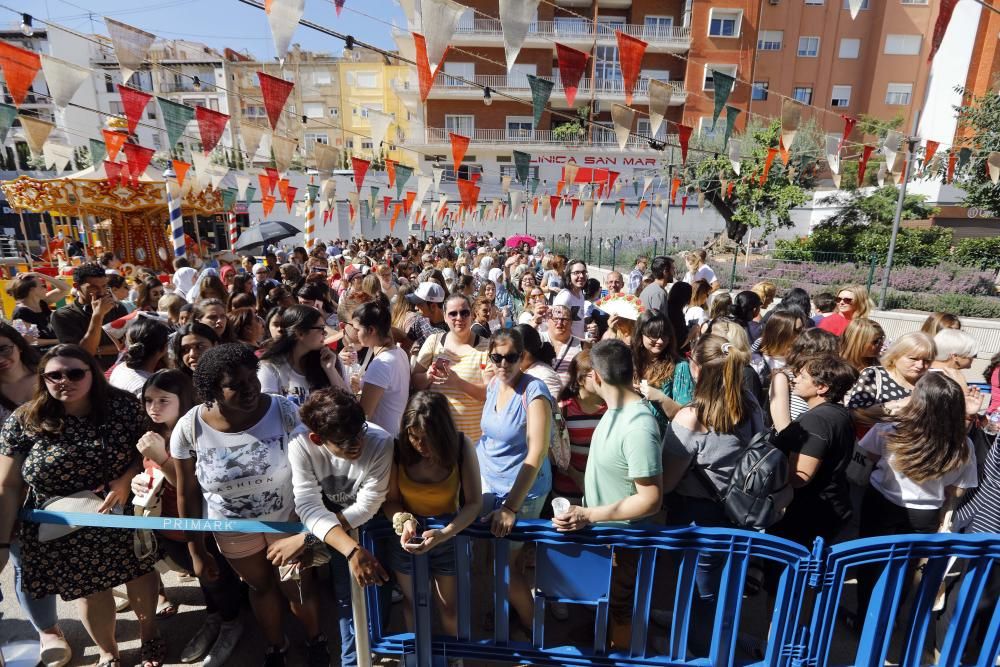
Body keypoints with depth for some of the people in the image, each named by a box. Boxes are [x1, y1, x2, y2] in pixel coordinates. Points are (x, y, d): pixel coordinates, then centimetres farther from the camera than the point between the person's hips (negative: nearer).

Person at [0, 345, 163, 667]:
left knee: (140, 574, 17)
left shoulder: (123, 406, -13)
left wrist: (127, 479, -21)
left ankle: (149, 633, 48)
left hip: (125, 518, 0)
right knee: (91, 590, 16)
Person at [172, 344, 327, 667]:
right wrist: (196, 551, 2)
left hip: (288, 518, -1)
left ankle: (314, 638, 50)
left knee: (297, 587, 17)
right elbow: (188, 495, -7)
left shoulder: (285, 411, -26)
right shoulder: (188, 429, -21)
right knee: (260, 587, 24)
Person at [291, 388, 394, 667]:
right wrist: (352, 550, -48)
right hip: (322, 519, 2)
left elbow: (365, 507, -27)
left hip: (361, 523, -1)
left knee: (346, 588, -8)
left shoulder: (380, 442, -34)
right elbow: (309, 506, -34)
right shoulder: (301, 445, -29)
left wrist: (308, 538, -32)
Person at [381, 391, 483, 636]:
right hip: (406, 537, 1)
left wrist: (444, 534, -35)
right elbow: (390, 500, -13)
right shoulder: (397, 449, -23)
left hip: (448, 535, 0)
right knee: (412, 603, 23)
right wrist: (404, 520, -34)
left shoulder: (462, 446, -23)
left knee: (449, 607, 16)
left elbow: (474, 503, -21)